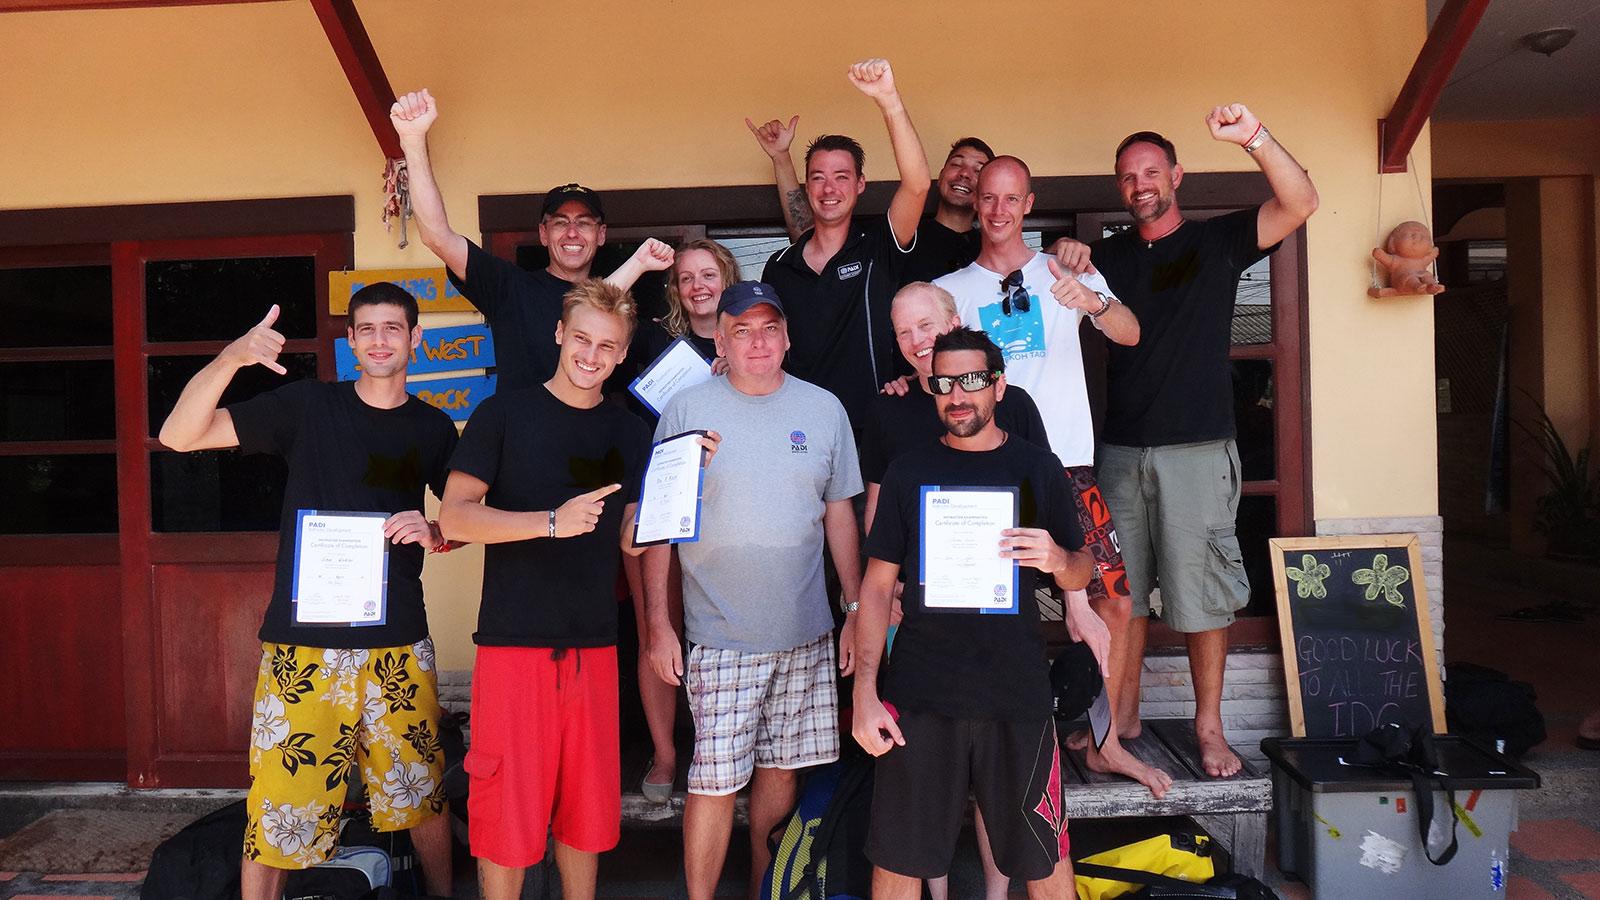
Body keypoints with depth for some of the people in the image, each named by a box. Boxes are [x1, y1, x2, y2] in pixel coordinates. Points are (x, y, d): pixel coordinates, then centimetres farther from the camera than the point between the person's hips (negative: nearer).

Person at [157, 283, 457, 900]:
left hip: (398, 643, 2)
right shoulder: (309, 405, -1)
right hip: (304, 641, -2)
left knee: (425, 796, 14)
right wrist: (232, 357, -24)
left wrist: (433, 534, -7)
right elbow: (181, 435, -8)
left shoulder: (434, 430, 7)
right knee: (278, 812, -1)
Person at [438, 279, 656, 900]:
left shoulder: (630, 434, 11)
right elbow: (455, 517, -8)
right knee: (506, 806, 3)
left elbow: (634, 539, 7)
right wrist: (553, 522, -20)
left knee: (587, 804, 12)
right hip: (514, 641, -3)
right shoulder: (504, 414, 0)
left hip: (594, 646, 4)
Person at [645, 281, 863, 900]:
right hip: (720, 636, -3)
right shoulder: (687, 409, -2)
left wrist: (857, 608, 8)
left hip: (806, 631, 3)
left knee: (781, 767, 13)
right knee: (715, 781, -2)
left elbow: (839, 514, 11)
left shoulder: (824, 409, 6)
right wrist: (659, 622, -5)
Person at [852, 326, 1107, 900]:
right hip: (919, 695, 0)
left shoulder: (1037, 469, 6)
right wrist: (864, 692, -4)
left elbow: (1081, 573, 11)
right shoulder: (909, 472, 5)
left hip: (1018, 692, 0)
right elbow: (878, 585, 4)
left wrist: (1057, 560, -15)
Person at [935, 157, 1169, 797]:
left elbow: (1129, 334, -6)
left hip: (1066, 463, 0)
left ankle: (1105, 743, 12)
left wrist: (1094, 303, -28)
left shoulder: (1066, 273, 10)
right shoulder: (951, 290, 13)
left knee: (1112, 600, -4)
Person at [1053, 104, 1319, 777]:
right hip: (1121, 450, 3)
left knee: (1201, 593, 0)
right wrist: (1065, 268, -13)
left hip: (1197, 449, -3)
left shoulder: (1217, 241, 6)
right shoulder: (1108, 256, 15)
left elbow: (1299, 204, -7)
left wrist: (1254, 138, -21)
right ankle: (1122, 717, 19)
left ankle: (1209, 728, 11)